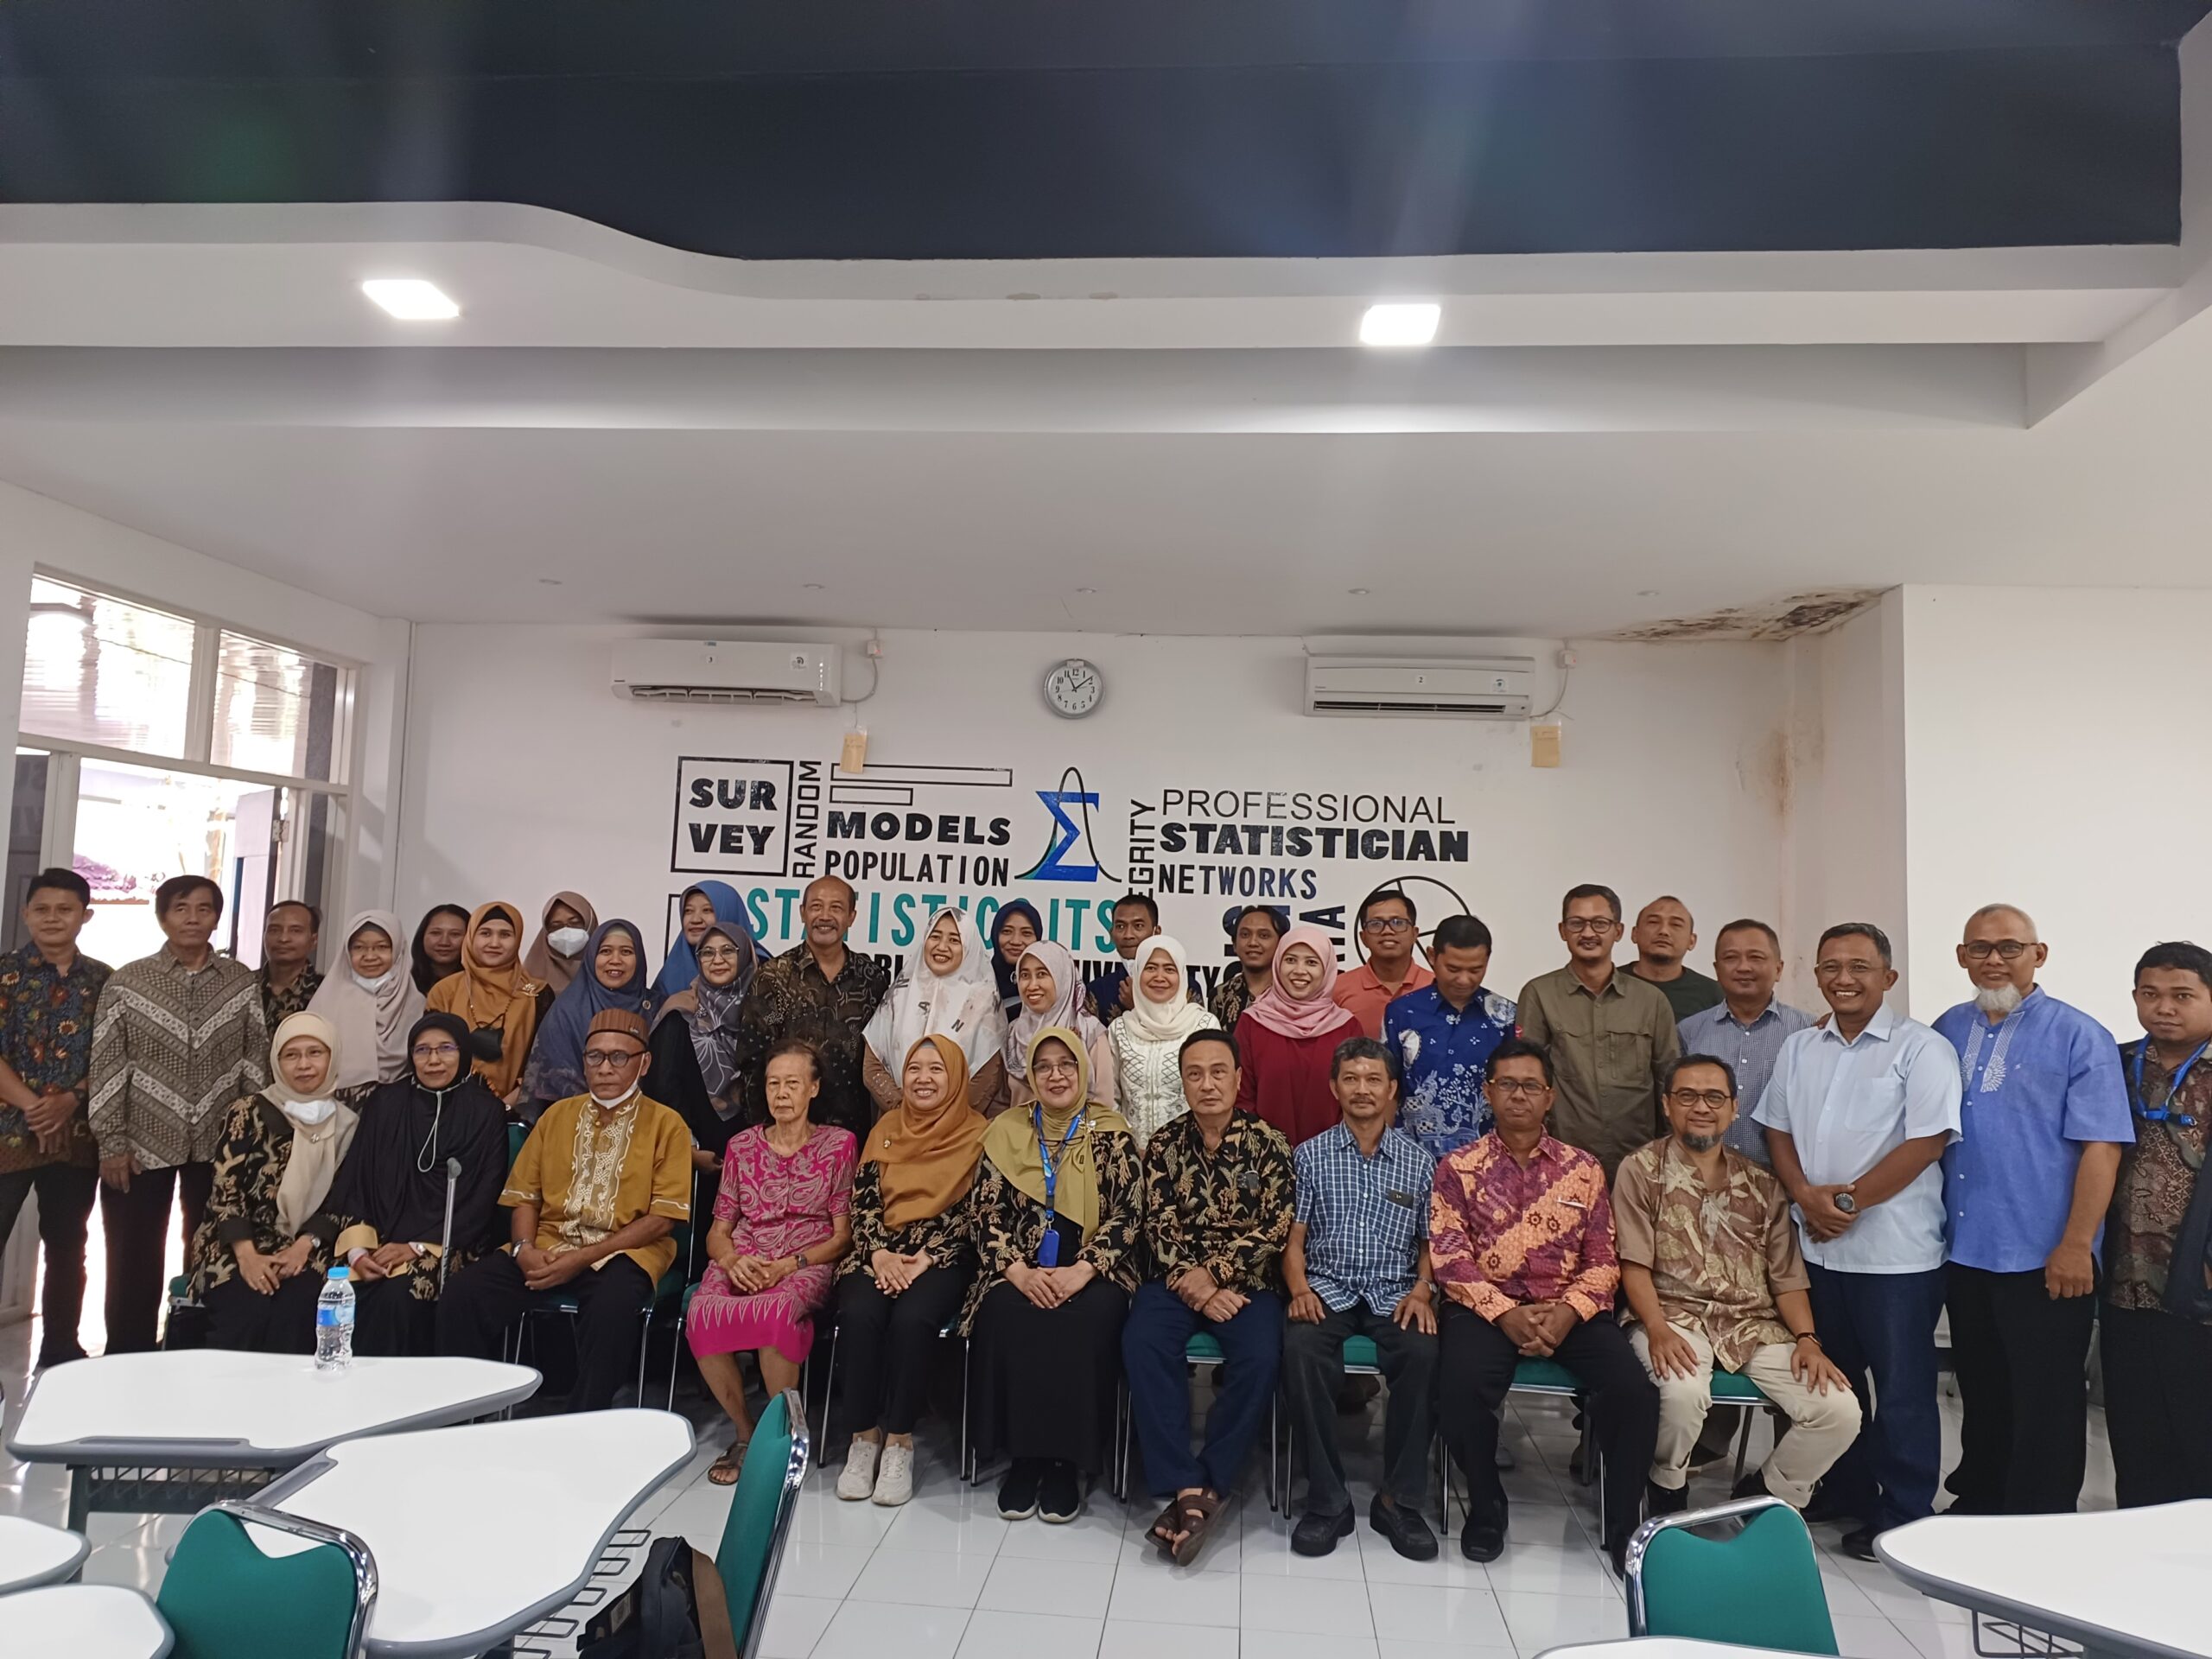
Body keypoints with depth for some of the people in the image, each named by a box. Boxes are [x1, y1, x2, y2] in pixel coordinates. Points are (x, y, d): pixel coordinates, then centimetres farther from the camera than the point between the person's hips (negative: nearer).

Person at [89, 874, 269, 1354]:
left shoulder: (242, 982, 2)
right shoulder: (127, 982, -2)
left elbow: (256, 1061, 3)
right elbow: (107, 1064, -2)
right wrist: (112, 1142, -7)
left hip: (220, 1145, 1)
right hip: (143, 1144, -1)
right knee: (133, 1265, 7)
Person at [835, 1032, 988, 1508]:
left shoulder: (977, 1134, 3)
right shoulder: (887, 1128, 14)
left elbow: (973, 1210, -4)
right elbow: (862, 1199, 7)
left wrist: (926, 1259, -15)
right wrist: (879, 1254, -10)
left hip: (942, 1257, -3)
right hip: (880, 1253, 3)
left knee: (912, 1317, -32)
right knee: (859, 1313, -28)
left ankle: (899, 1440, -16)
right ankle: (864, 1435, -13)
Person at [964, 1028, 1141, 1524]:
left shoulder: (1111, 1134, 3)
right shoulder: (1006, 1131, 8)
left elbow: (1128, 1214, -4)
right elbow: (985, 1211, 3)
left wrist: (1080, 1271, -17)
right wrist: (1018, 1270, -13)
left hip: (1090, 1273, -1)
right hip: (1020, 1271, 2)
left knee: (1087, 1321, -32)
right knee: (1006, 1317, -29)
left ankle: (1066, 1460, -15)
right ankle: (1022, 1456, -12)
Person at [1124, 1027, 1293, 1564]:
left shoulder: (1269, 1144, -1)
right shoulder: (1164, 1143, 3)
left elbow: (1275, 1229, -7)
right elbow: (1159, 1227, -2)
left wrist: (1212, 1274, -15)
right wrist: (1196, 1289, -16)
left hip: (1244, 1281, -1)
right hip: (1177, 1279, 1)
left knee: (1260, 1358, -30)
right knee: (1142, 1344, -28)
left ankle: (1207, 1487, -16)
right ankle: (1187, 1487, -24)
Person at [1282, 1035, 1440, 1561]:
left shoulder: (1419, 1162, 12)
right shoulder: (1311, 1155, 9)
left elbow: (1429, 1241, 13)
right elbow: (1293, 1237, 6)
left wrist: (1422, 1290, -5)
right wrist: (1299, 1288, -11)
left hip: (1394, 1293, 1)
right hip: (1326, 1290, -1)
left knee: (1423, 1353, -32)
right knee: (1300, 1349, -33)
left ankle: (1399, 1499, -14)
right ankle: (1327, 1499, -19)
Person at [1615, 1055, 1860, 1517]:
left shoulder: (1762, 1185, 15)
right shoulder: (1641, 1170, 3)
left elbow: (1787, 1275, 11)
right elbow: (1634, 1265, -5)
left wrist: (1807, 1338, -6)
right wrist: (1657, 1330, -20)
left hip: (1756, 1326, 4)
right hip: (1675, 1317, -4)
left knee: (1840, 1411, -16)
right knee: (1684, 1394, -35)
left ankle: (1763, 1496, 11)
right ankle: (1668, 1488, -1)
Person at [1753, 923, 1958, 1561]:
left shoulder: (1920, 1048, -8)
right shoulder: (1798, 1049, 10)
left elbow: (1927, 1140, -15)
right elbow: (1777, 1131, 11)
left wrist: (1848, 1201, -14)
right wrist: (1806, 1196, -6)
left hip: (1896, 1251, -6)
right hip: (1816, 1245, 6)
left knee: (1901, 1388, 5)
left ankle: (1902, 1517, 19)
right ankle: (1841, 1496, 32)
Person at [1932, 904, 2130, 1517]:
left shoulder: (2078, 1036, -8)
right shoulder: (1947, 1031, 8)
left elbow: (2101, 1147, -13)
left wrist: (2076, 1246, -18)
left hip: (2044, 1261, -5)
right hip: (1964, 1253, 5)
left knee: (2046, 1406, 6)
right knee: (1981, 1396, 19)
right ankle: (1977, 1507, 33)